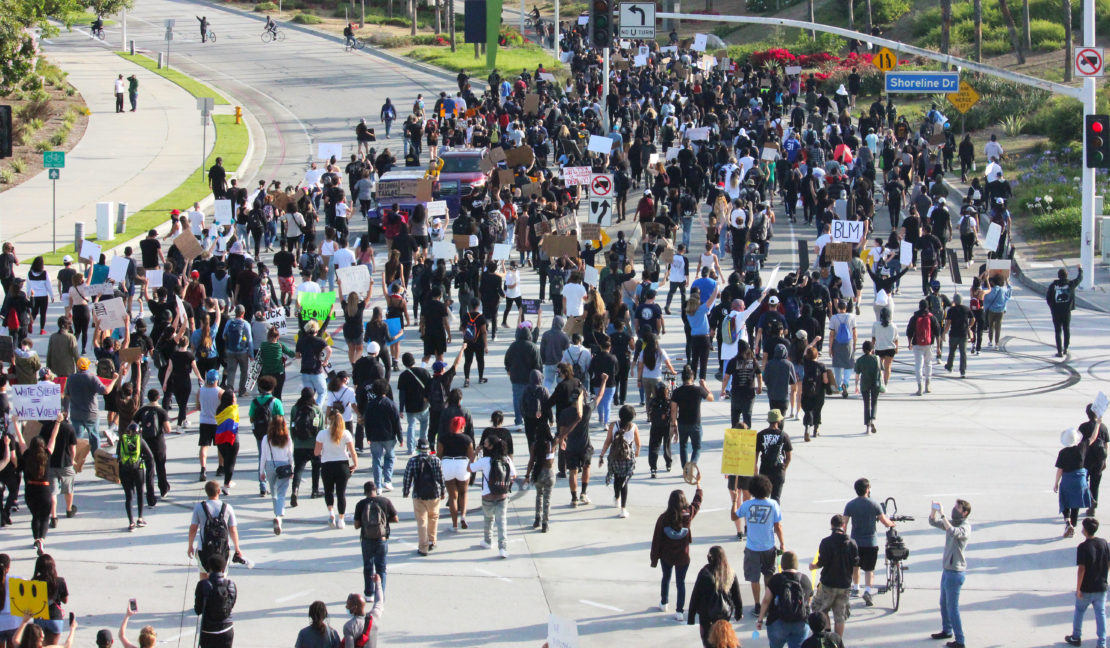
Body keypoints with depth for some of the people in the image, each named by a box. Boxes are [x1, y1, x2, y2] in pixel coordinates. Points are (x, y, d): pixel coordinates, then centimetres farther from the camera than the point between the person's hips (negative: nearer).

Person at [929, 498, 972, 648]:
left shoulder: (965, 527, -17)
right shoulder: (951, 523, 9)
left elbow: (953, 532, -37)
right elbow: (933, 522, 14)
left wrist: (942, 515, -33)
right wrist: (934, 510, -5)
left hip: (955, 572, -9)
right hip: (947, 569, 9)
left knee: (952, 606, -6)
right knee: (944, 603, 21)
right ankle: (947, 631, 37)